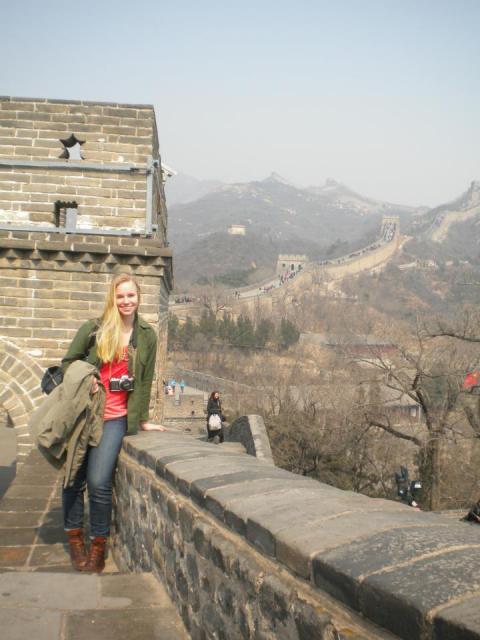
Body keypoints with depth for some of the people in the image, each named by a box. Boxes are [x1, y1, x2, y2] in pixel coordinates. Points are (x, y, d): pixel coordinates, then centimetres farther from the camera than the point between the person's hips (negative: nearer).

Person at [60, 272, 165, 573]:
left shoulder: (147, 336, 4)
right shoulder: (93, 329, 1)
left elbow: (145, 381, 8)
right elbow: (68, 361, 9)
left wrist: (142, 420, 10)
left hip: (115, 417, -1)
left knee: (99, 481, -12)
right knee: (74, 478, 4)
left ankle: (98, 545, 7)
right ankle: (75, 538, 23)